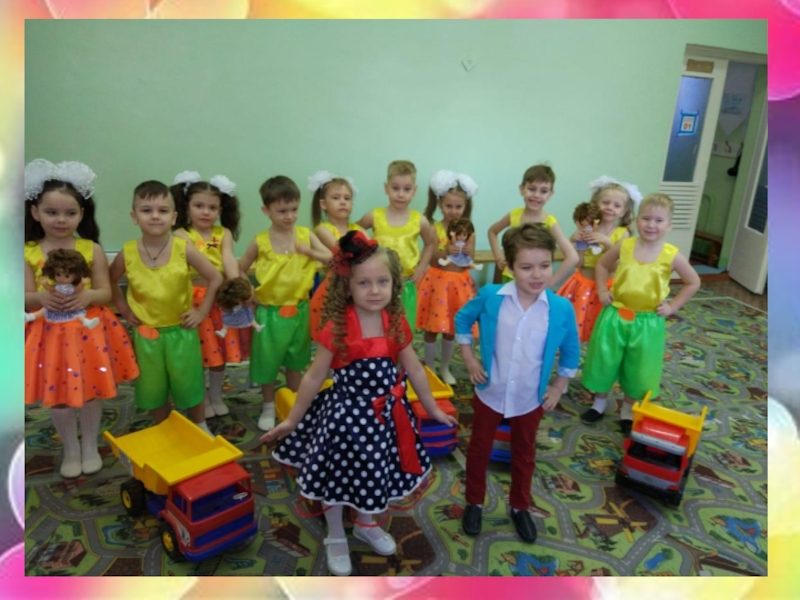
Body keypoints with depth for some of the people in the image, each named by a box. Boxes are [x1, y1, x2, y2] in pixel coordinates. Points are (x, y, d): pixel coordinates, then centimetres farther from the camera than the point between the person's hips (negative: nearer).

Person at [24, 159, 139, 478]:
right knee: (57, 396, 11)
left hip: (89, 331, -1)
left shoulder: (92, 250, -6)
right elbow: (26, 298, -3)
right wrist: (41, 298, -25)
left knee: (91, 392, 12)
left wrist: (87, 296, -25)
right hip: (51, 333, 1)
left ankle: (90, 446, 33)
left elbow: (106, 292, -4)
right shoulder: (29, 253, -4)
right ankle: (70, 450, 33)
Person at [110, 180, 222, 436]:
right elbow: (110, 281, 8)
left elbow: (215, 278, -9)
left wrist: (202, 311, -8)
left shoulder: (184, 248, -16)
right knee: (152, 388, 16)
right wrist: (124, 310, 2)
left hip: (181, 330, -1)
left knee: (189, 383, 14)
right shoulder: (127, 252, -11)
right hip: (145, 333, 2)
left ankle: (201, 426, 36)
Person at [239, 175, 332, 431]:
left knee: (295, 361, 19)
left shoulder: (305, 234, -5)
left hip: (299, 309, 2)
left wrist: (309, 251, -21)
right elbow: (240, 270, 1)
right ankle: (269, 408, 30)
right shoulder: (260, 242, -10)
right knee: (268, 362, 11)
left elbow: (330, 257, -6)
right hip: (270, 311, -2)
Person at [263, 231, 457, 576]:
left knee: (375, 473, 21)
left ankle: (366, 525, 50)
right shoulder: (337, 328, -19)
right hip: (346, 413, -3)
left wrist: (433, 409, 12)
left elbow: (414, 370, 5)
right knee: (337, 475, 14)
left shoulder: (396, 324, -7)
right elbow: (314, 377, -9)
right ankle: (336, 539, 40)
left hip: (385, 414, 4)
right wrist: (292, 420, -4)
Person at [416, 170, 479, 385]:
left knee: (451, 329, 14)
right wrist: (445, 252, -30)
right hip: (437, 281, -2)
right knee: (432, 329, 7)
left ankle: (445, 368, 32)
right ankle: (430, 369, 23)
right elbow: (432, 260, -12)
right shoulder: (434, 228, -8)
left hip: (459, 283, 2)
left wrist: (468, 253, -23)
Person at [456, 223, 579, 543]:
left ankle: (519, 507, 45)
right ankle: (474, 503, 42)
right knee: (479, 449, 18)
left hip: (531, 399, 1)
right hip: (490, 393, 0)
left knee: (524, 455, 21)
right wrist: (469, 358, -4)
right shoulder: (490, 296, -18)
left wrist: (558, 388, 1)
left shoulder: (562, 309, -17)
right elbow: (462, 319, 1)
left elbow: (571, 351, 0)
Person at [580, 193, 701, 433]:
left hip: (647, 322, -1)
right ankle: (599, 403, 34)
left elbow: (693, 282, 3)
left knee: (639, 369, 12)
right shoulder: (624, 246, -6)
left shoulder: (672, 255, -9)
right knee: (605, 360, 12)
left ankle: (628, 411, 35)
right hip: (615, 316, 1)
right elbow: (602, 265, 11)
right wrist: (602, 290, 0)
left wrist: (672, 306, -2)